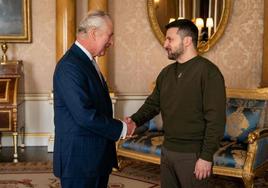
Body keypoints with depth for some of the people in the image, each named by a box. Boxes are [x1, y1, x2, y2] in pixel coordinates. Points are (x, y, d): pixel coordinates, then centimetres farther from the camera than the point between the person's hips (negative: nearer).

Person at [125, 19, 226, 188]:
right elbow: (153, 103, 12)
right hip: (167, 151, 7)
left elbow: (216, 120, -17)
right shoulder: (166, 72, 10)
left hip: (193, 155, -7)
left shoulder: (208, 72, -13)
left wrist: (206, 157, -19)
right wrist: (135, 120, -7)